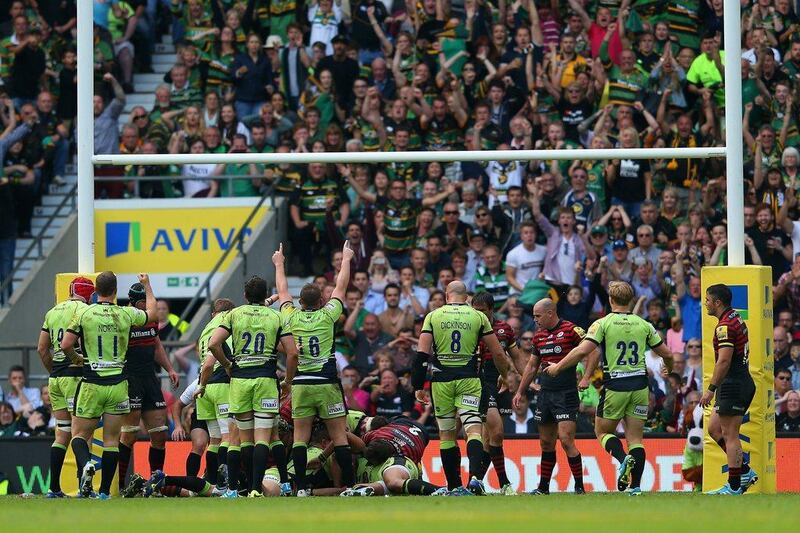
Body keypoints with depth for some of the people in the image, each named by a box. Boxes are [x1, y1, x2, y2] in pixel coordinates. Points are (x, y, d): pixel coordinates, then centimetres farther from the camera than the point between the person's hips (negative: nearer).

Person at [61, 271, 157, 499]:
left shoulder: (84, 314, -6)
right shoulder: (127, 315, -1)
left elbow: (65, 344, -9)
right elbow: (151, 312, 19)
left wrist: (75, 358, 12)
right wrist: (147, 285, 35)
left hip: (92, 385, -1)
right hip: (118, 384, 1)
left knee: (80, 435, 7)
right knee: (111, 440, 6)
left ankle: (85, 464, -24)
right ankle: (105, 491, 3)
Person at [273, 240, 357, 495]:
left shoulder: (292, 318, 2)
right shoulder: (327, 316, -1)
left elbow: (282, 291, 20)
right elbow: (341, 287, 12)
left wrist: (279, 264, 35)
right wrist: (346, 259, 26)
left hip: (300, 385, 2)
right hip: (327, 384, -2)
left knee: (300, 436, 2)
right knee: (339, 435, 1)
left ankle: (301, 487, -6)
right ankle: (350, 484, -1)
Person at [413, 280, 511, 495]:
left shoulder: (433, 316, 5)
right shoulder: (478, 317, 5)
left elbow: (422, 354, -2)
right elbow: (498, 353, 6)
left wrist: (418, 386, 4)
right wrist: (505, 376, 23)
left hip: (441, 380, 1)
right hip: (469, 380, -1)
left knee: (446, 434, 11)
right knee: (473, 429, -7)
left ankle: (455, 486, 12)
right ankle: (475, 476, -29)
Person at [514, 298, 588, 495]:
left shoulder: (571, 330, -9)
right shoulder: (539, 336, 13)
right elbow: (532, 366, 22)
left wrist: (586, 378, -21)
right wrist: (520, 392, 22)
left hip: (566, 395, -7)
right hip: (545, 395, 7)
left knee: (566, 441, -13)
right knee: (546, 443, 11)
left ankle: (579, 487, -6)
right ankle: (543, 487, 18)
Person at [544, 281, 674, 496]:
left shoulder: (603, 324, -6)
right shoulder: (643, 325, 5)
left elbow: (583, 350, -15)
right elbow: (666, 353, 11)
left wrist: (558, 367, -3)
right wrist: (669, 368, 35)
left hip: (615, 387, -3)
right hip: (639, 385, 3)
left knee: (602, 431, 13)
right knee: (635, 438, 7)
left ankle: (623, 458, -15)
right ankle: (635, 486, -1)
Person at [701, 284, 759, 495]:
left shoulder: (725, 326, -16)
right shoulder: (737, 319, 15)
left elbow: (724, 360, -24)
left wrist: (711, 389, -21)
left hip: (733, 384, -10)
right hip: (743, 381, 10)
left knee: (730, 435, -6)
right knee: (714, 428, 15)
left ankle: (734, 486, -3)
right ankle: (745, 471, 14)